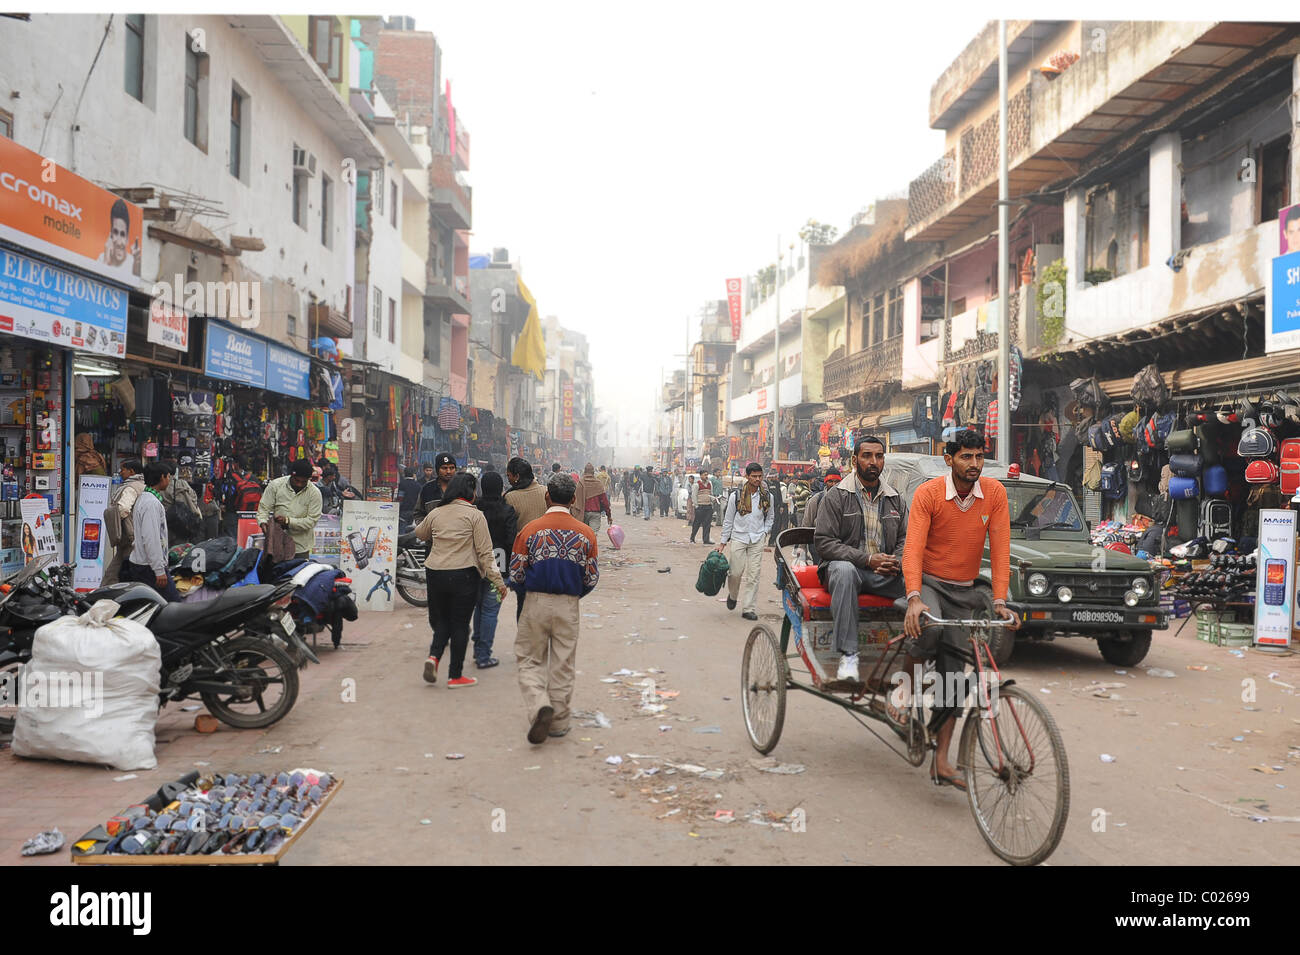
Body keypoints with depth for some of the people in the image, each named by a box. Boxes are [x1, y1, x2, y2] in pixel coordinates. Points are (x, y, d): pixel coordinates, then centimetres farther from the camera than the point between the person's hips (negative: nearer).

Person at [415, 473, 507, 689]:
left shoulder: (435, 513, 7)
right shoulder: (475, 515, -6)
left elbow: (420, 534, 27)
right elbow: (484, 552, -9)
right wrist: (497, 580, -7)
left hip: (435, 573, 4)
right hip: (464, 574, -4)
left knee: (441, 619, 19)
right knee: (460, 623, 5)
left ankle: (433, 656, -4)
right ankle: (455, 675, 11)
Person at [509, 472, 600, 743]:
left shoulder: (530, 530, -7)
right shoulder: (586, 533, -2)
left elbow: (515, 574, -4)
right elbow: (592, 579, 2)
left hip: (536, 602, -1)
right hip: (569, 607, 1)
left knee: (530, 660, 12)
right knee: (563, 665, 12)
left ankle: (540, 706, -11)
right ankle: (559, 722, 20)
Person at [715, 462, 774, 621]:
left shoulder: (767, 496, 4)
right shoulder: (736, 496, -2)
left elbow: (770, 517, 19)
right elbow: (728, 520, 5)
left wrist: (765, 532, 4)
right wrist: (723, 542, 5)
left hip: (757, 540, 1)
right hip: (738, 538, -1)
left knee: (753, 575, -3)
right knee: (736, 572, -4)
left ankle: (749, 609, 2)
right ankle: (732, 595, 28)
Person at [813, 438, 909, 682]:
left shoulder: (896, 500, 17)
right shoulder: (836, 496, 2)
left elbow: (906, 538, 13)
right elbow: (824, 542, -7)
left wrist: (897, 563, -12)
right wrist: (868, 559, -16)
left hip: (886, 574, 3)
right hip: (848, 566, -3)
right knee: (844, 570, -39)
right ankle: (848, 655, -40)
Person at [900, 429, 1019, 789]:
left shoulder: (995, 493, -7)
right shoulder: (928, 493, -15)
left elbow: (1000, 549, -8)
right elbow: (913, 549, -22)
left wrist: (999, 601, -18)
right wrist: (914, 599, -36)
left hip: (964, 590, 3)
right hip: (928, 582, -3)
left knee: (953, 672, 0)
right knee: (929, 628, -36)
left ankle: (940, 760, 6)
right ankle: (905, 685, -7)